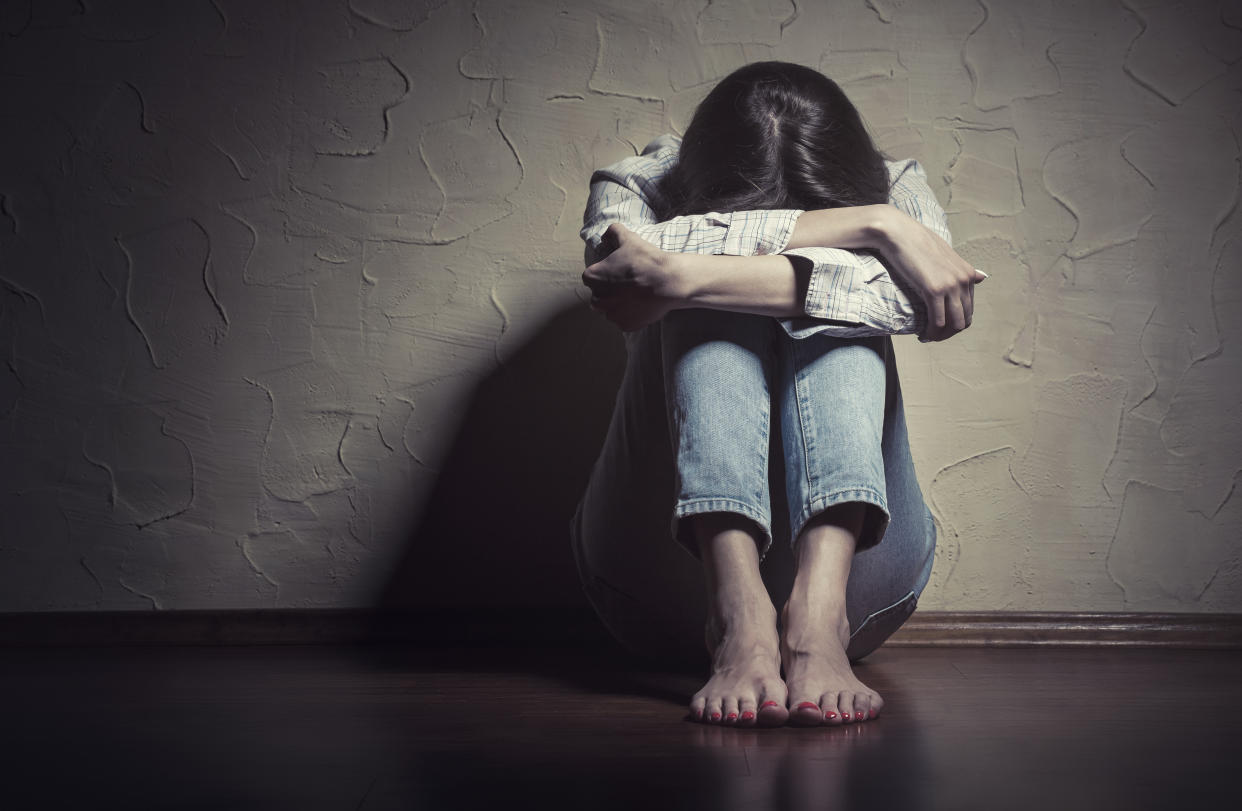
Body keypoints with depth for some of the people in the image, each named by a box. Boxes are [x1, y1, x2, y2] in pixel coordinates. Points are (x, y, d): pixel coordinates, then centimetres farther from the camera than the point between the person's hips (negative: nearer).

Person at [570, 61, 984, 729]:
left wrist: (679, 278, -33)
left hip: (852, 554, 1)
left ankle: (818, 612, -42)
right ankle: (742, 619, -42)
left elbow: (905, 292, -25)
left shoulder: (894, 190, 0)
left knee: (831, 305, -23)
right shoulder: (639, 186, -2)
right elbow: (630, 251, -28)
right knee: (715, 304, -24)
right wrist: (872, 226, -29)